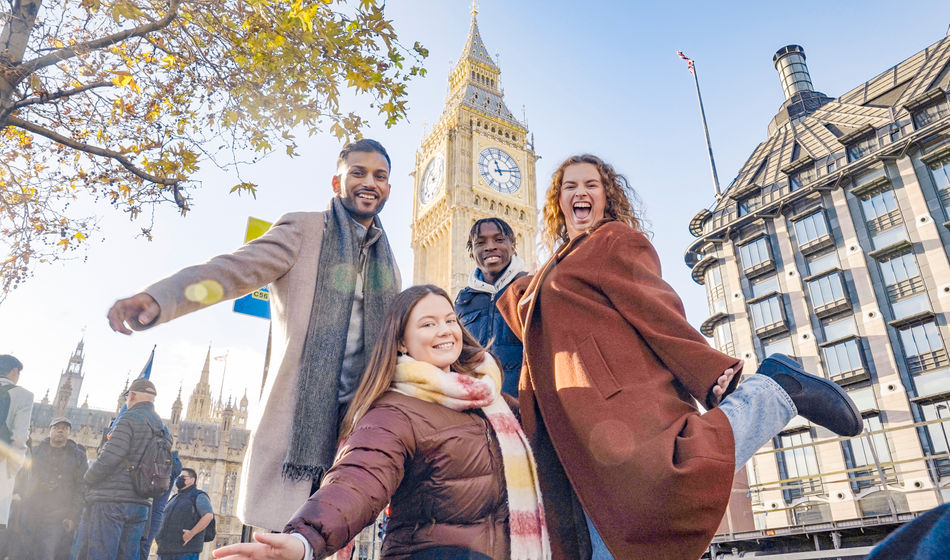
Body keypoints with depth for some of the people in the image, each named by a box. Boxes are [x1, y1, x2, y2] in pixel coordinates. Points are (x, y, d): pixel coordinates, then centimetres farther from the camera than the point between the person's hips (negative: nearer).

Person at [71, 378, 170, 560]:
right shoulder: (163, 430, 17)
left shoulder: (129, 418, -7)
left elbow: (108, 458, -15)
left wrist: (87, 479, 0)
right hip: (140, 505, 8)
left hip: (111, 500, -8)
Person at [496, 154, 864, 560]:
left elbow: (656, 310, -5)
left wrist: (711, 373, -15)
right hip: (577, 425, 7)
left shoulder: (617, 238, 8)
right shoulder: (557, 267, 31)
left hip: (621, 392, -7)